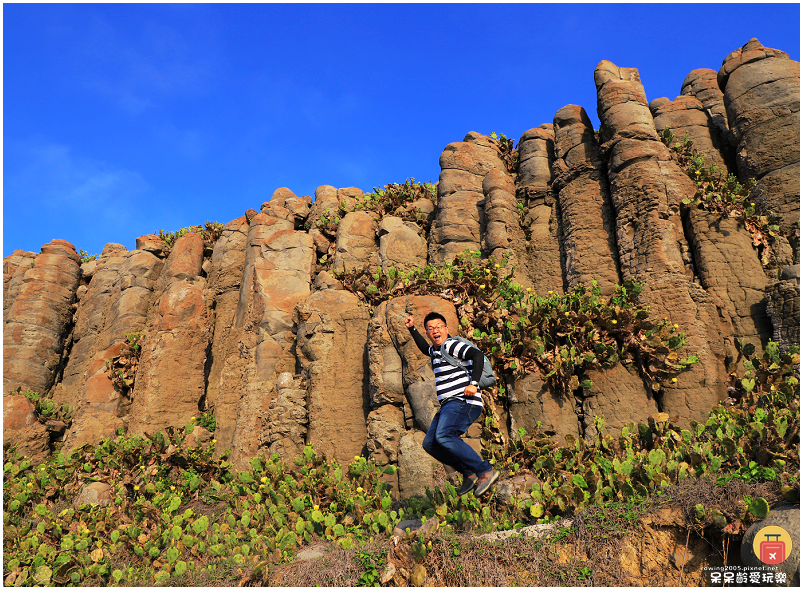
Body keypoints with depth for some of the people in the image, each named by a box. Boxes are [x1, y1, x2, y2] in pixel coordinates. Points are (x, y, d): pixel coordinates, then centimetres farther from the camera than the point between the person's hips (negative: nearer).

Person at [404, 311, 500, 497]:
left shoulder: (451, 345, -7)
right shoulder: (436, 350, 21)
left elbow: (477, 355, -22)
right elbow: (426, 349, 46)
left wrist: (473, 383, -31)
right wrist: (412, 329, 42)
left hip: (463, 402, -10)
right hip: (448, 405, 10)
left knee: (444, 437, -29)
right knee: (430, 444, 5)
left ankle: (486, 471, -25)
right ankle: (469, 473, 7)